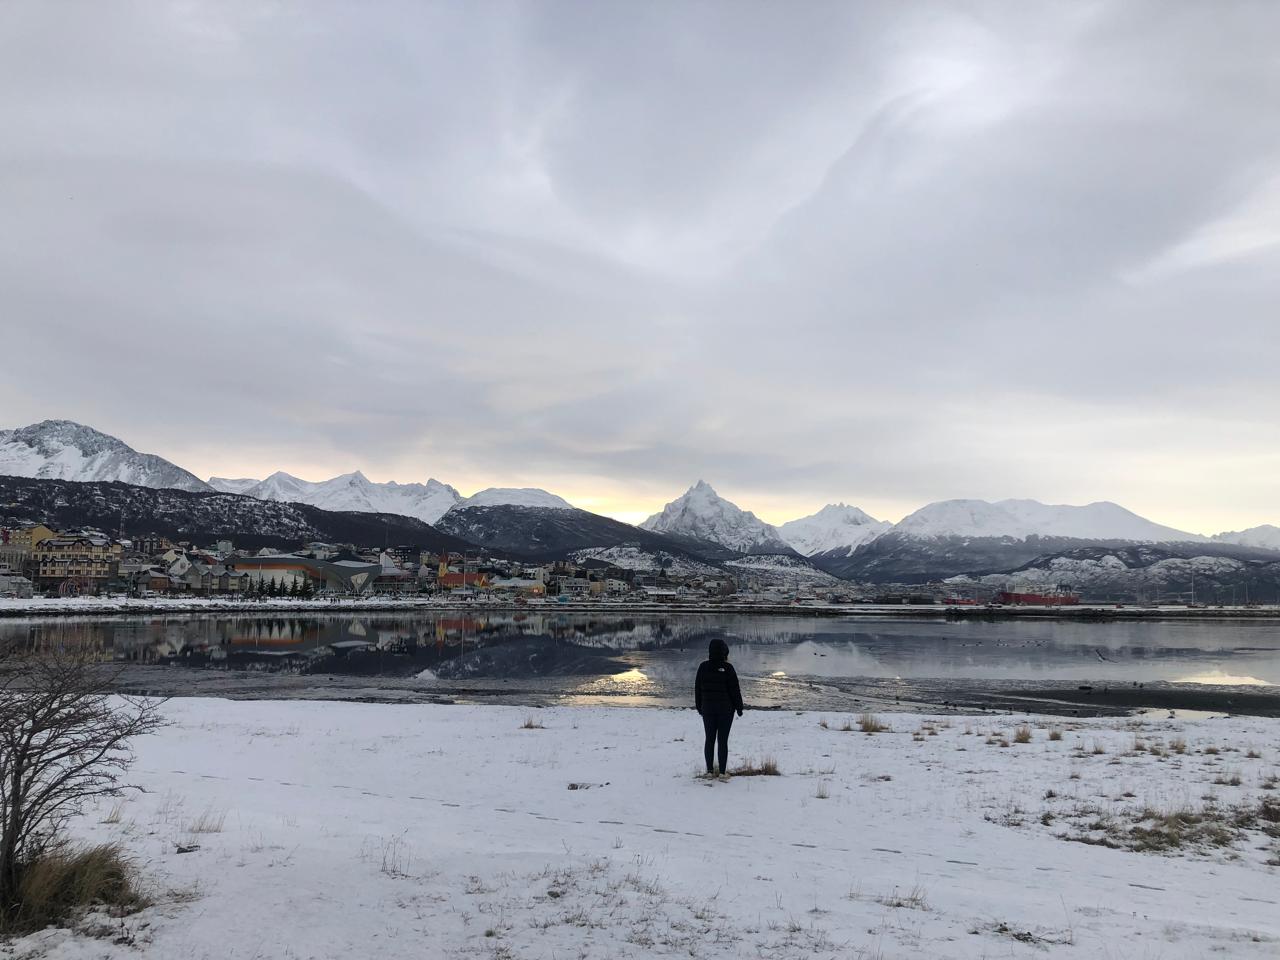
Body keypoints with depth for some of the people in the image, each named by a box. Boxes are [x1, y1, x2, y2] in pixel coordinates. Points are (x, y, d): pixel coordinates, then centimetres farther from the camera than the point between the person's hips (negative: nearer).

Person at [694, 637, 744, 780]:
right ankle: (722, 773, 3)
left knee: (709, 739, 11)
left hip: (708, 709, 3)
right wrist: (739, 707, 3)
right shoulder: (727, 668, -12)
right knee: (722, 741, 1)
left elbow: (697, 688, 5)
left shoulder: (703, 667, -2)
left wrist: (699, 707, 16)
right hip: (726, 709, -3)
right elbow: (735, 689, -8)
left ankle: (710, 771, 14)